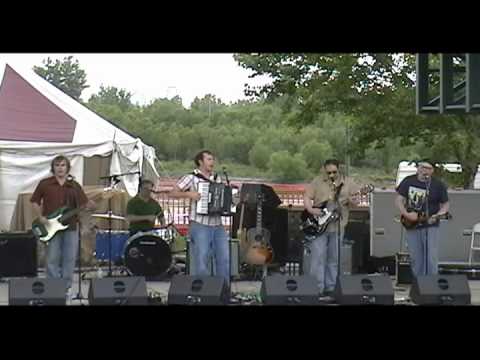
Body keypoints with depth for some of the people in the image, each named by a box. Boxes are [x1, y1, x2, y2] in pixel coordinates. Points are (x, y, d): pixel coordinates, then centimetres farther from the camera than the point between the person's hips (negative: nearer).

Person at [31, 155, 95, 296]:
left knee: (69, 258, 4)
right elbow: (34, 201, 5)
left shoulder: (74, 186, 7)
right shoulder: (44, 184, 1)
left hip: (71, 227, 2)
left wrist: (91, 205, -16)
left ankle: (66, 286, 14)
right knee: (53, 259, -1)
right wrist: (40, 217, -7)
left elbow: (84, 204, 6)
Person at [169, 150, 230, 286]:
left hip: (218, 226, 6)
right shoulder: (191, 178, -1)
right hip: (200, 226, -6)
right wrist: (188, 194, -19)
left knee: (225, 260, 4)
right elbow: (173, 193, -4)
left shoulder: (217, 178, 16)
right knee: (201, 262, -5)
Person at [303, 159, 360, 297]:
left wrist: (350, 199, -19)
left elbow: (356, 200, 3)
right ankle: (316, 289, -2)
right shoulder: (317, 181, 2)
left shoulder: (347, 182, 5)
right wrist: (310, 209, -16)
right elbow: (307, 196, 1)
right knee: (318, 257, -6)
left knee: (334, 258, 8)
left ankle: (330, 288, 17)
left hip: (337, 226, 2)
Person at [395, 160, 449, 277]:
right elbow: (399, 200, 3)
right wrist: (406, 214, -13)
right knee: (416, 259, 10)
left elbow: (445, 204, 2)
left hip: (430, 226, -3)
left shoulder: (438, 185, -3)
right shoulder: (408, 181, 3)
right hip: (412, 226, 3)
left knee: (431, 259, -8)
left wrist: (437, 215, -17)